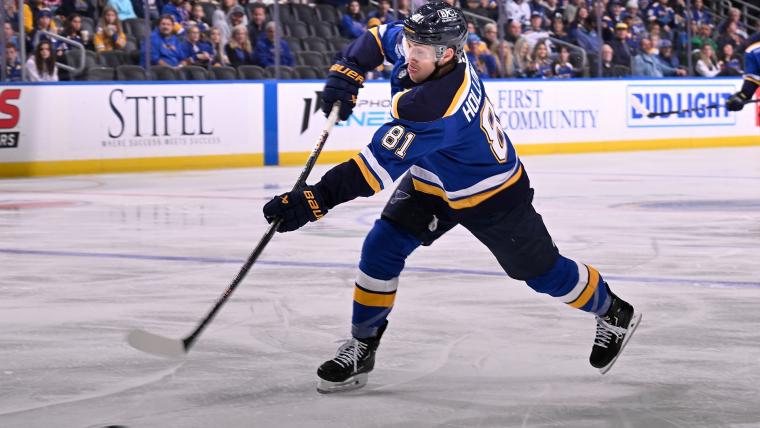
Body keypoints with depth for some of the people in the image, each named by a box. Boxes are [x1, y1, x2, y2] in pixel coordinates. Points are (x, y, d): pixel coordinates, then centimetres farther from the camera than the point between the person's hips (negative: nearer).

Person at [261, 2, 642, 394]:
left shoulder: (435, 105, -43)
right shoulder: (420, 47, -19)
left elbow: (381, 166, -44)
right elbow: (381, 36, 5)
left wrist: (317, 199, -47)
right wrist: (347, 72, -12)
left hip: (492, 194, -7)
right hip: (431, 183, 7)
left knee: (541, 271, 10)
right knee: (381, 248, -8)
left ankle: (613, 312, 36)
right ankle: (362, 346, 5)